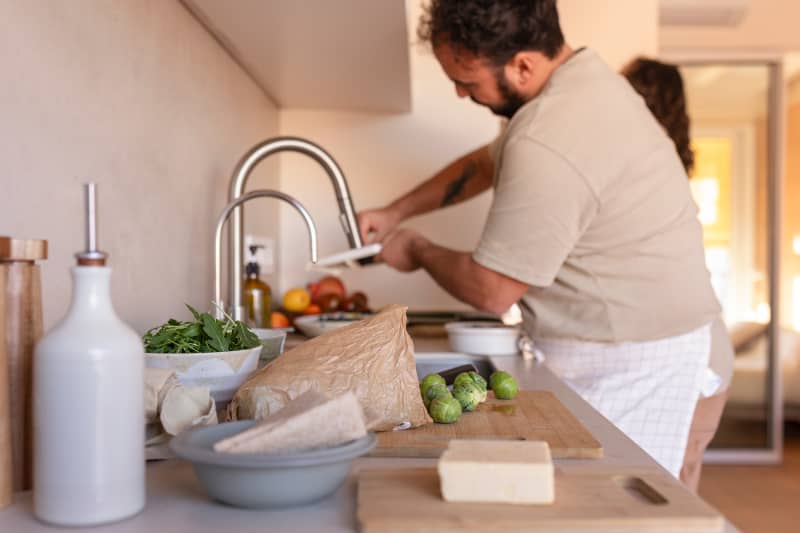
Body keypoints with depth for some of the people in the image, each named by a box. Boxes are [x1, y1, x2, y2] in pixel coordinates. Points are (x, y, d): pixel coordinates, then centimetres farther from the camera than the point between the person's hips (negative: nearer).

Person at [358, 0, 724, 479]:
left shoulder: (546, 148, -29)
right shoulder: (583, 76, 4)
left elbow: (490, 291, -21)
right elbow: (485, 163, 18)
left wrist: (419, 250, -2)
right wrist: (395, 213, 11)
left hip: (628, 361, -10)